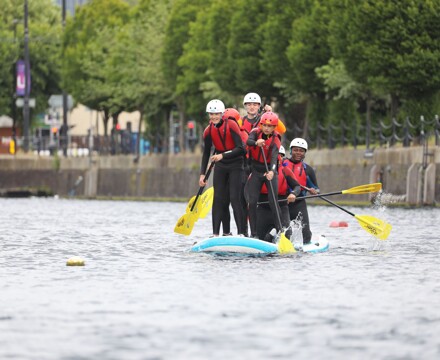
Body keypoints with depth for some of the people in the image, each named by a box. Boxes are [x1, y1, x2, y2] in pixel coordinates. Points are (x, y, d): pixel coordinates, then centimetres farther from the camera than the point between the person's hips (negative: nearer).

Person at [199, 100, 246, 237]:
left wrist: (222, 155, -27)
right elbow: (206, 153, 8)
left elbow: (240, 148, -19)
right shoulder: (208, 131, 0)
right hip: (220, 166, 5)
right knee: (218, 199, 1)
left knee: (235, 198, -12)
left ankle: (241, 233, -11)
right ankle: (215, 234, 3)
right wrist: (202, 174, 4)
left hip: (235, 165, -5)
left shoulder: (231, 125, -15)